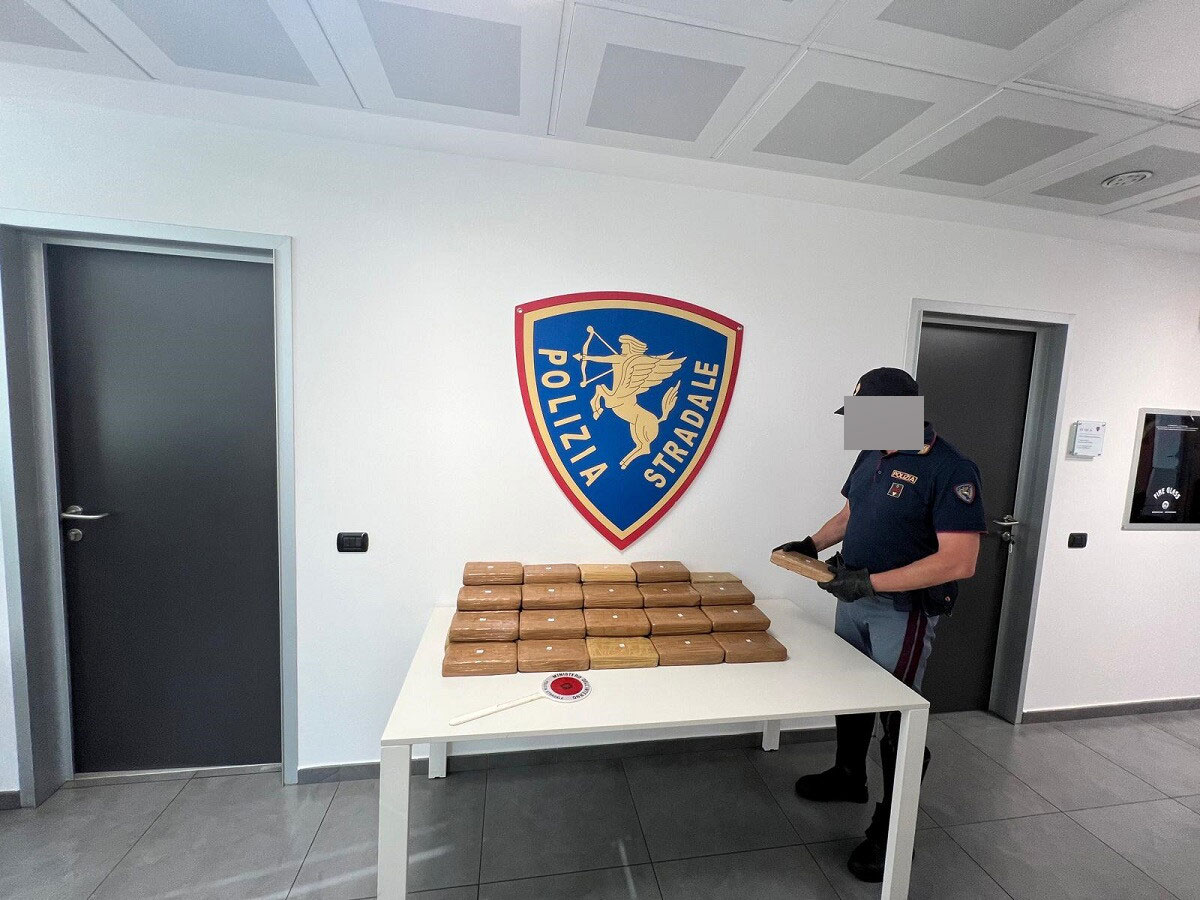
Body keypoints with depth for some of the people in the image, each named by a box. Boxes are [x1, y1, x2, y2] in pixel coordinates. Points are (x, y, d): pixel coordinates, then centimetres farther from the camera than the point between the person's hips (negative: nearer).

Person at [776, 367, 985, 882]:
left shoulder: (950, 470, -20)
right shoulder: (871, 456, 3)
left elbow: (960, 562, -24)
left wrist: (870, 582, -28)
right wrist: (812, 543, 0)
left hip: (903, 611, -7)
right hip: (854, 599, 7)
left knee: (896, 719, 6)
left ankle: (892, 830, 27)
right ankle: (849, 776, 45)